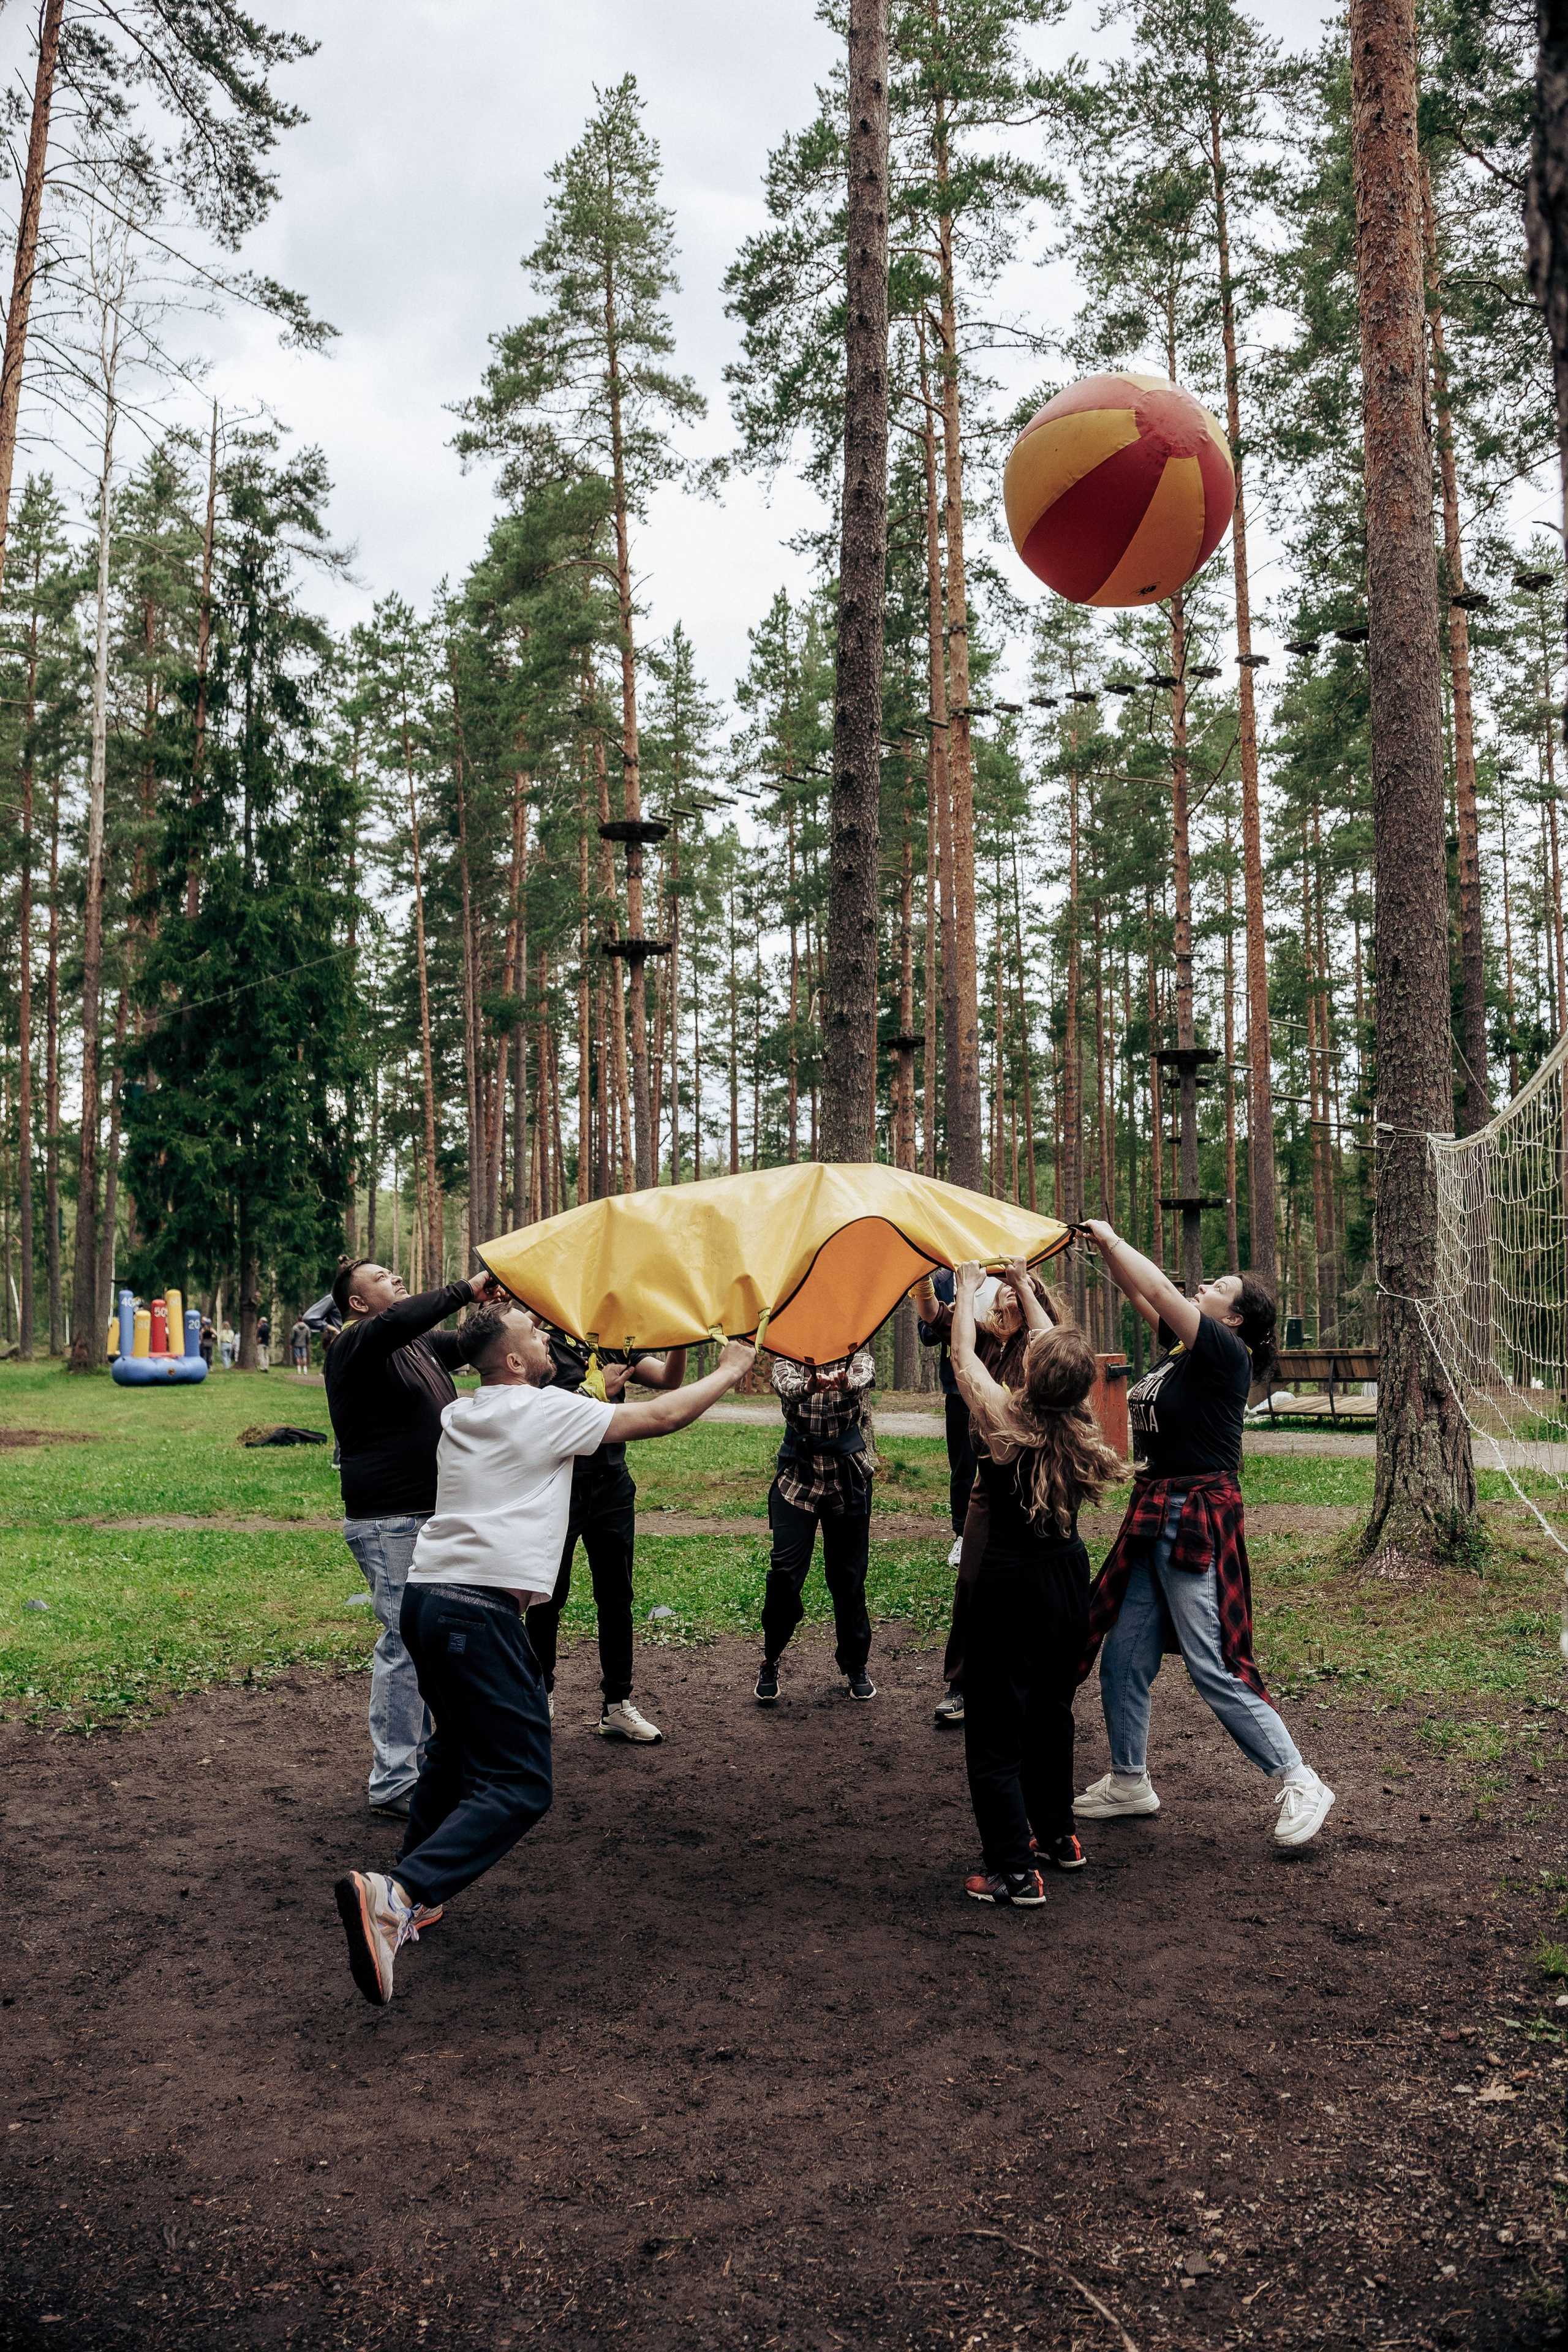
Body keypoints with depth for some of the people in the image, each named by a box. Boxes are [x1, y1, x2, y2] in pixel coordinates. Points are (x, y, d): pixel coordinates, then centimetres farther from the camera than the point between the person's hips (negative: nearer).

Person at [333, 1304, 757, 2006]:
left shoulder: (459, 1415, 18)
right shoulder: (546, 1410, -4)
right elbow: (659, 1418, 1)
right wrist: (730, 1372, 13)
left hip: (426, 1597, 9)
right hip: (483, 1611, -9)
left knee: (456, 1749, 28)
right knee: (518, 1784, -7)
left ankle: (417, 1893, 31)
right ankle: (399, 1894, -25)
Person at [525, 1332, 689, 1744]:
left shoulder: (613, 1340, 8)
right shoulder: (544, 1343, -7)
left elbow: (668, 1379, -2)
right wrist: (599, 1390, -17)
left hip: (611, 1487, 5)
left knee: (616, 1597, 8)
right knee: (549, 1598, 7)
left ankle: (616, 1705, 18)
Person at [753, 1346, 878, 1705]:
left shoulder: (856, 1348, 3)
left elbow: (864, 1373, -21)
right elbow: (784, 1382, -21)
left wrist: (847, 1383, -47)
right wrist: (808, 1385, -45)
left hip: (848, 1470, 1)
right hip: (798, 1470, -1)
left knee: (848, 1573, 6)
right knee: (785, 1569, -9)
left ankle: (855, 1666, 22)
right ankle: (770, 1662, 9)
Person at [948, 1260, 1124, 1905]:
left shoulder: (1004, 1417, -19)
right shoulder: (1080, 1423, -5)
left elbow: (964, 1358, -3)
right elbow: (1057, 1351, 12)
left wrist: (968, 1290, 10)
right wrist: (1023, 1286, 21)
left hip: (1012, 1581, -6)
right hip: (1069, 1574, 6)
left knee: (995, 1729, 3)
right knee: (1051, 1711, 22)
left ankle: (1014, 1870, 5)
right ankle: (1057, 1836, 35)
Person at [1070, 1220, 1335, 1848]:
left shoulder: (1226, 1355, -13)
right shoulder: (1183, 1348, 9)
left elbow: (1158, 1291, -17)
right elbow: (1142, 1297, 18)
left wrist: (1113, 1238, -8)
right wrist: (1105, 1249, 8)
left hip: (1197, 1522, -9)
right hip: (1153, 1514, 9)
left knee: (1213, 1667, -5)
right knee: (1123, 1657, 12)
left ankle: (1299, 1783, 7)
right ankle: (1129, 1783, 26)